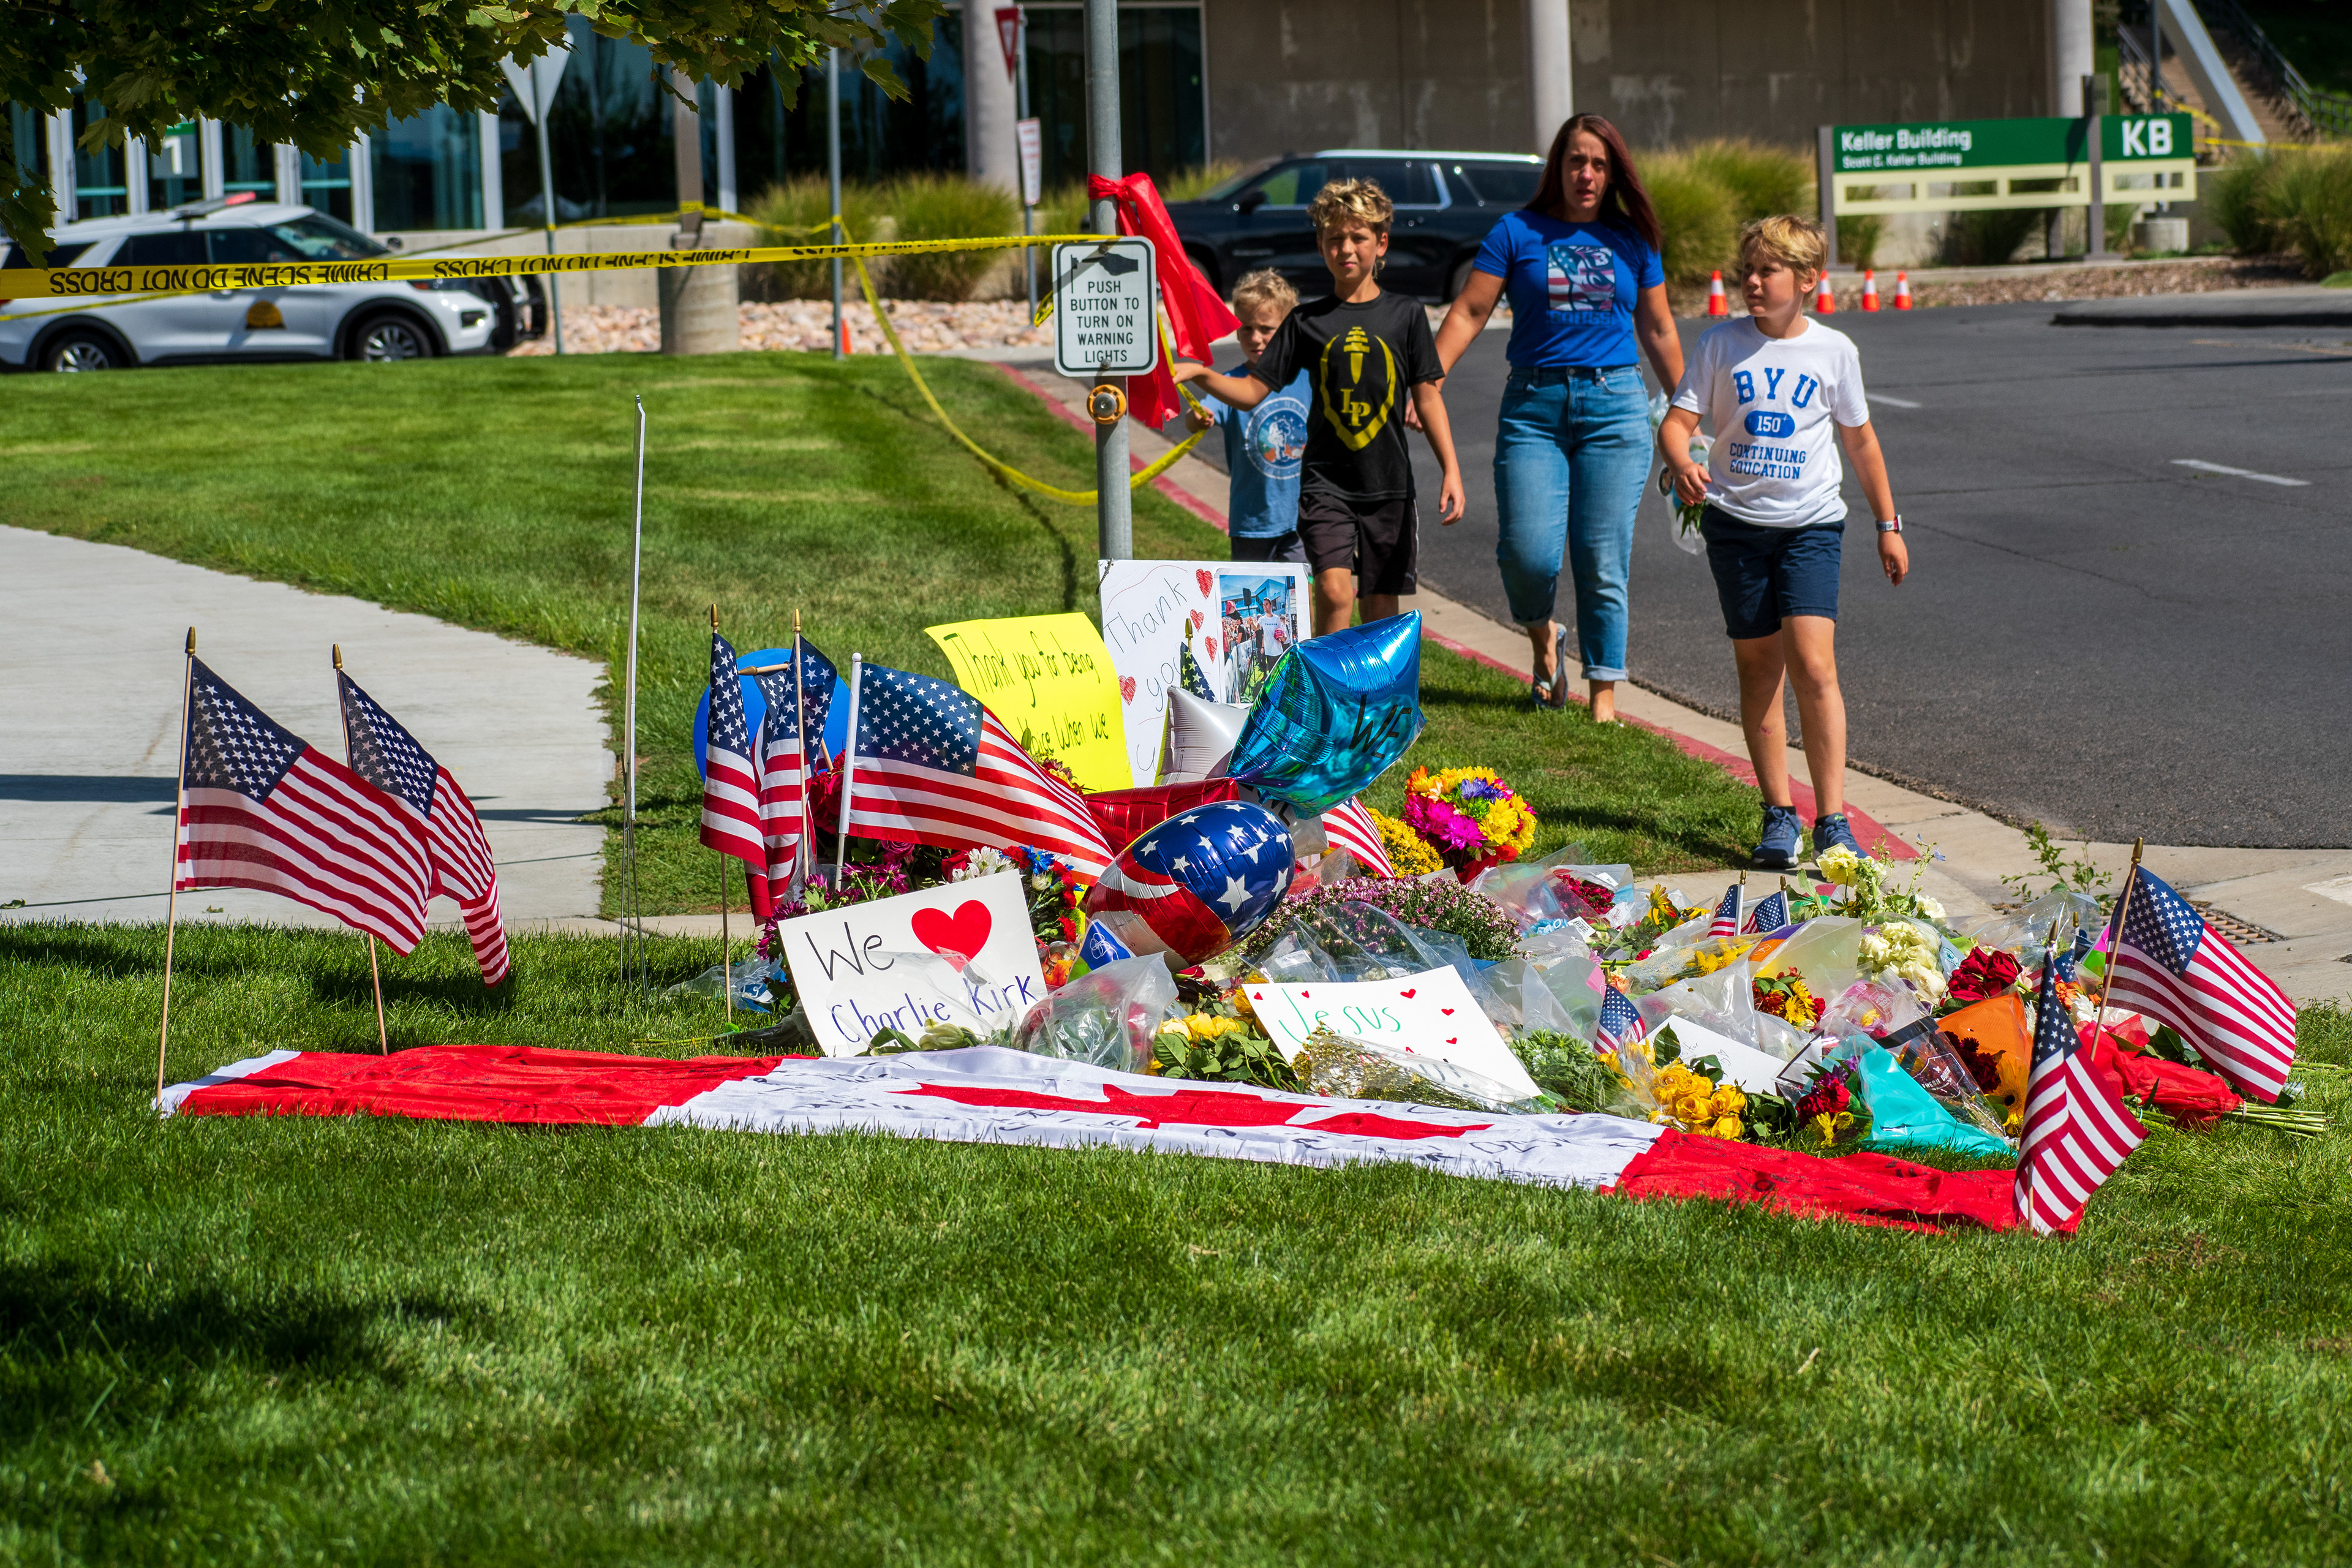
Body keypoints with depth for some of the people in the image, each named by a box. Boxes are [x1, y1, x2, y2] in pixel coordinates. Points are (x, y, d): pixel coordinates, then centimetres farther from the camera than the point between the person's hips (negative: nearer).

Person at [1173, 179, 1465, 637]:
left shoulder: (1404, 315, 3)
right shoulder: (1307, 321, 3)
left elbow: (1427, 396, 5)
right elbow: (1253, 391, 3)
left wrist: (1451, 471, -2)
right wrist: (1200, 375, -15)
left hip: (1389, 483, 1)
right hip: (1325, 481, -1)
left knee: (1381, 608, 4)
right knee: (1334, 592, -18)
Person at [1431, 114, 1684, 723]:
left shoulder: (1632, 241, 9)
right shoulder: (1518, 232, 3)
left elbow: (1658, 330, 18)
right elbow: (1469, 312, 0)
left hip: (1615, 404, 1)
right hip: (1533, 406, -1)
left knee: (1602, 562, -2)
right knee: (1527, 553, -11)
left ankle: (1604, 691, 8)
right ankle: (1543, 638, 21)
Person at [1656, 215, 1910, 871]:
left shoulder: (1834, 350, 2)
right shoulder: (1722, 345, 1)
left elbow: (1860, 441, 12)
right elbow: (1676, 421, -2)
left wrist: (1889, 526, 15)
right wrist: (1683, 467, -25)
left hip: (1810, 524, -1)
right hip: (1736, 522, 1)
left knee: (1814, 666, -13)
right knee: (1758, 668, 5)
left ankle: (1833, 821, -10)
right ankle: (1779, 815, 15)